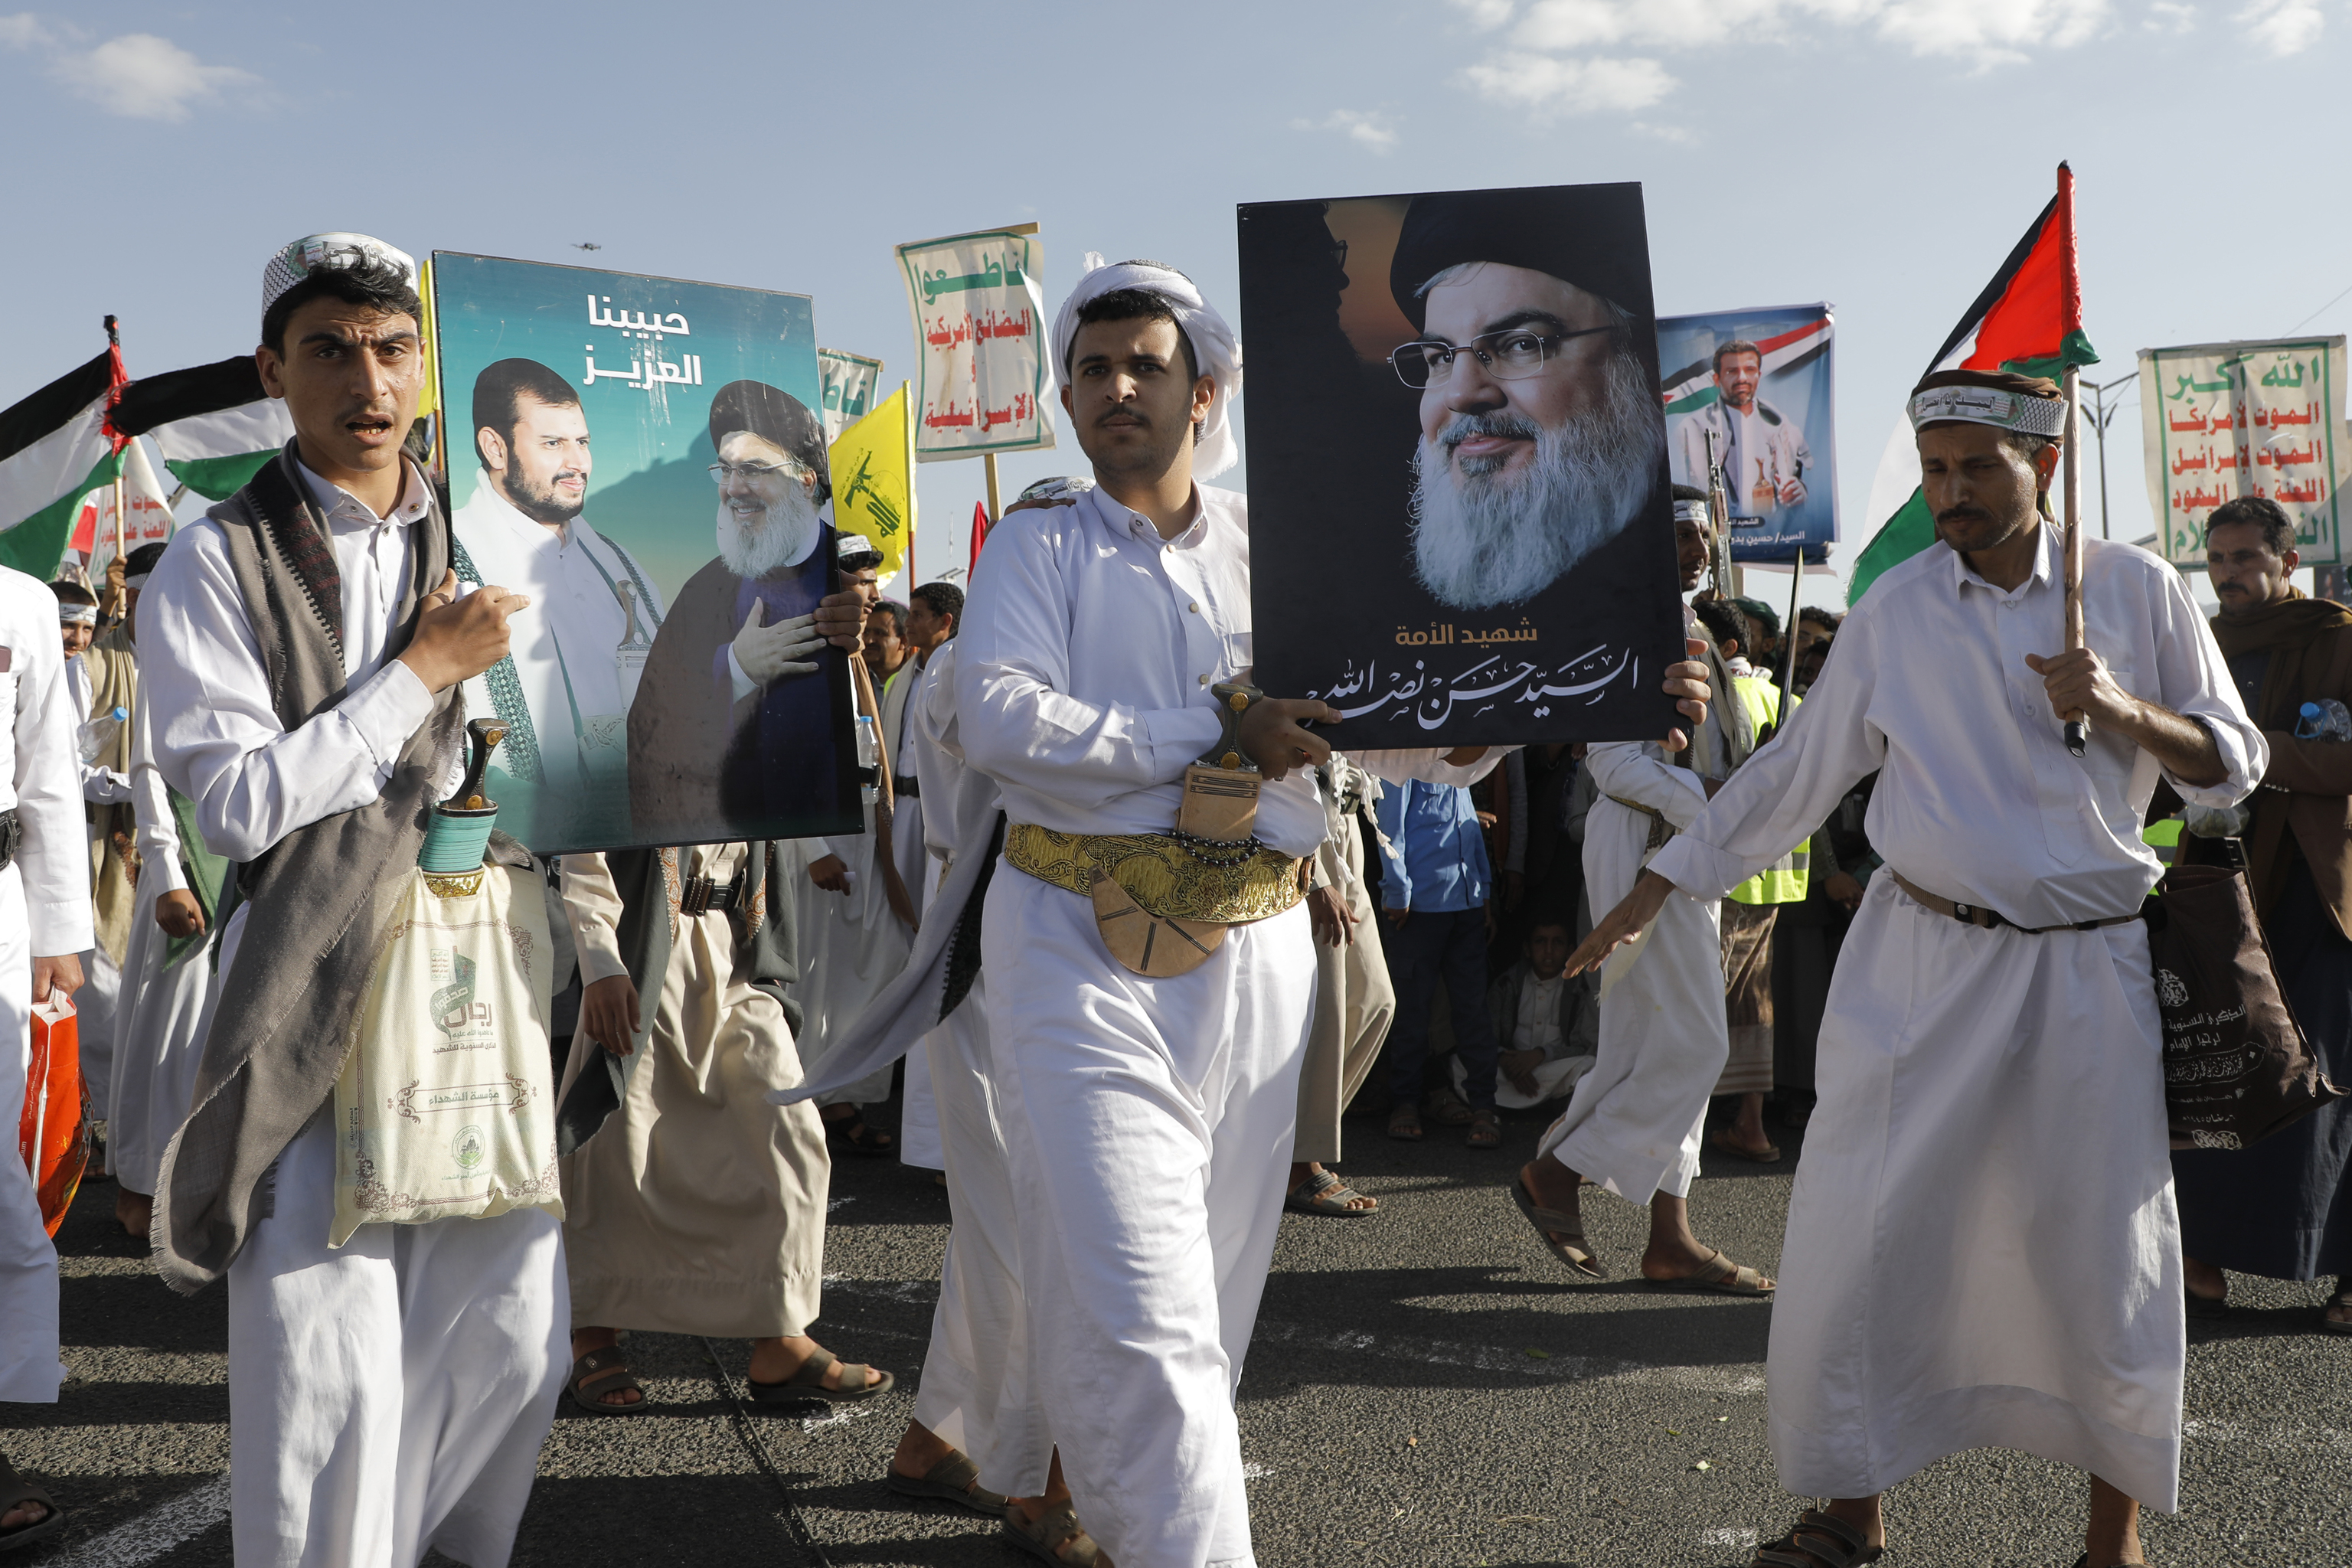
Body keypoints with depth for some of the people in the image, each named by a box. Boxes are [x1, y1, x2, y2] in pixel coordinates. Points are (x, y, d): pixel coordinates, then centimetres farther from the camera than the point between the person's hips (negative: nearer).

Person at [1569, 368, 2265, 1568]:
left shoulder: (2137, 590, 1)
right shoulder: (1894, 610, 2)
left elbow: (2234, 763, 5)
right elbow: (1797, 773, 7)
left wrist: (2127, 713, -15)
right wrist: (1657, 889, 7)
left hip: (2087, 969, 0)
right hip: (1919, 959, 1)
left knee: (2106, 1254, 6)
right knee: (1855, 1236, -1)